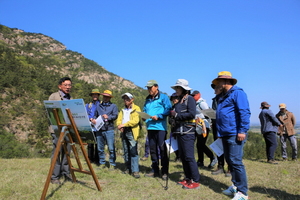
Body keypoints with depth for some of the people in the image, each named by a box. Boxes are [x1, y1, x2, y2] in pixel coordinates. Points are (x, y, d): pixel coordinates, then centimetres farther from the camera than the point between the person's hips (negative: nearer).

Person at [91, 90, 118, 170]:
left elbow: (115, 116, -2)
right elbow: (95, 115, 18)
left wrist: (108, 117, -20)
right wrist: (93, 119, -4)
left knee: (111, 148, -4)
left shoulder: (113, 106, 9)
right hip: (99, 130, 4)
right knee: (100, 148, 9)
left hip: (109, 130, -4)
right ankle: (102, 163, 20)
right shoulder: (99, 106, 20)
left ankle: (112, 164, 6)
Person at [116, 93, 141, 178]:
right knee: (126, 151, 9)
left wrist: (124, 124, -14)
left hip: (132, 132, -6)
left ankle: (135, 170, -11)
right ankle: (128, 168, 18)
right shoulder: (123, 110, 22)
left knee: (133, 151, -12)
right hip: (124, 132, 6)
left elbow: (135, 121, -13)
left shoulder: (136, 109, 0)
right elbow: (119, 120, 14)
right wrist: (120, 126, -8)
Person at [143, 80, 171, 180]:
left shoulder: (163, 97, 0)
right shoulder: (147, 100, 20)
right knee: (152, 149, 11)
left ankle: (165, 172, 5)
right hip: (150, 127, 7)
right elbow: (144, 111, 24)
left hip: (160, 127, -7)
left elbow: (168, 110, -9)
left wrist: (158, 116, -16)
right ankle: (155, 170, 21)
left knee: (162, 149, -3)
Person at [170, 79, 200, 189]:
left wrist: (176, 115, -14)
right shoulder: (179, 101, 19)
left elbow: (192, 114, -17)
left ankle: (195, 181, -1)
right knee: (182, 156, 10)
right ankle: (187, 178, 19)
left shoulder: (189, 99, -5)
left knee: (189, 156, -8)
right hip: (179, 131, 9)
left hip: (187, 131, -9)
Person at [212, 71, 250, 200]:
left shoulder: (237, 93, -8)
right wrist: (220, 131, 22)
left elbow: (244, 112, -17)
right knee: (229, 161, 14)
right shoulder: (223, 96, 20)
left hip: (234, 134, -10)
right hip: (225, 134, 10)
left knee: (235, 161, -9)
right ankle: (235, 186, 26)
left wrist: (242, 131, -21)